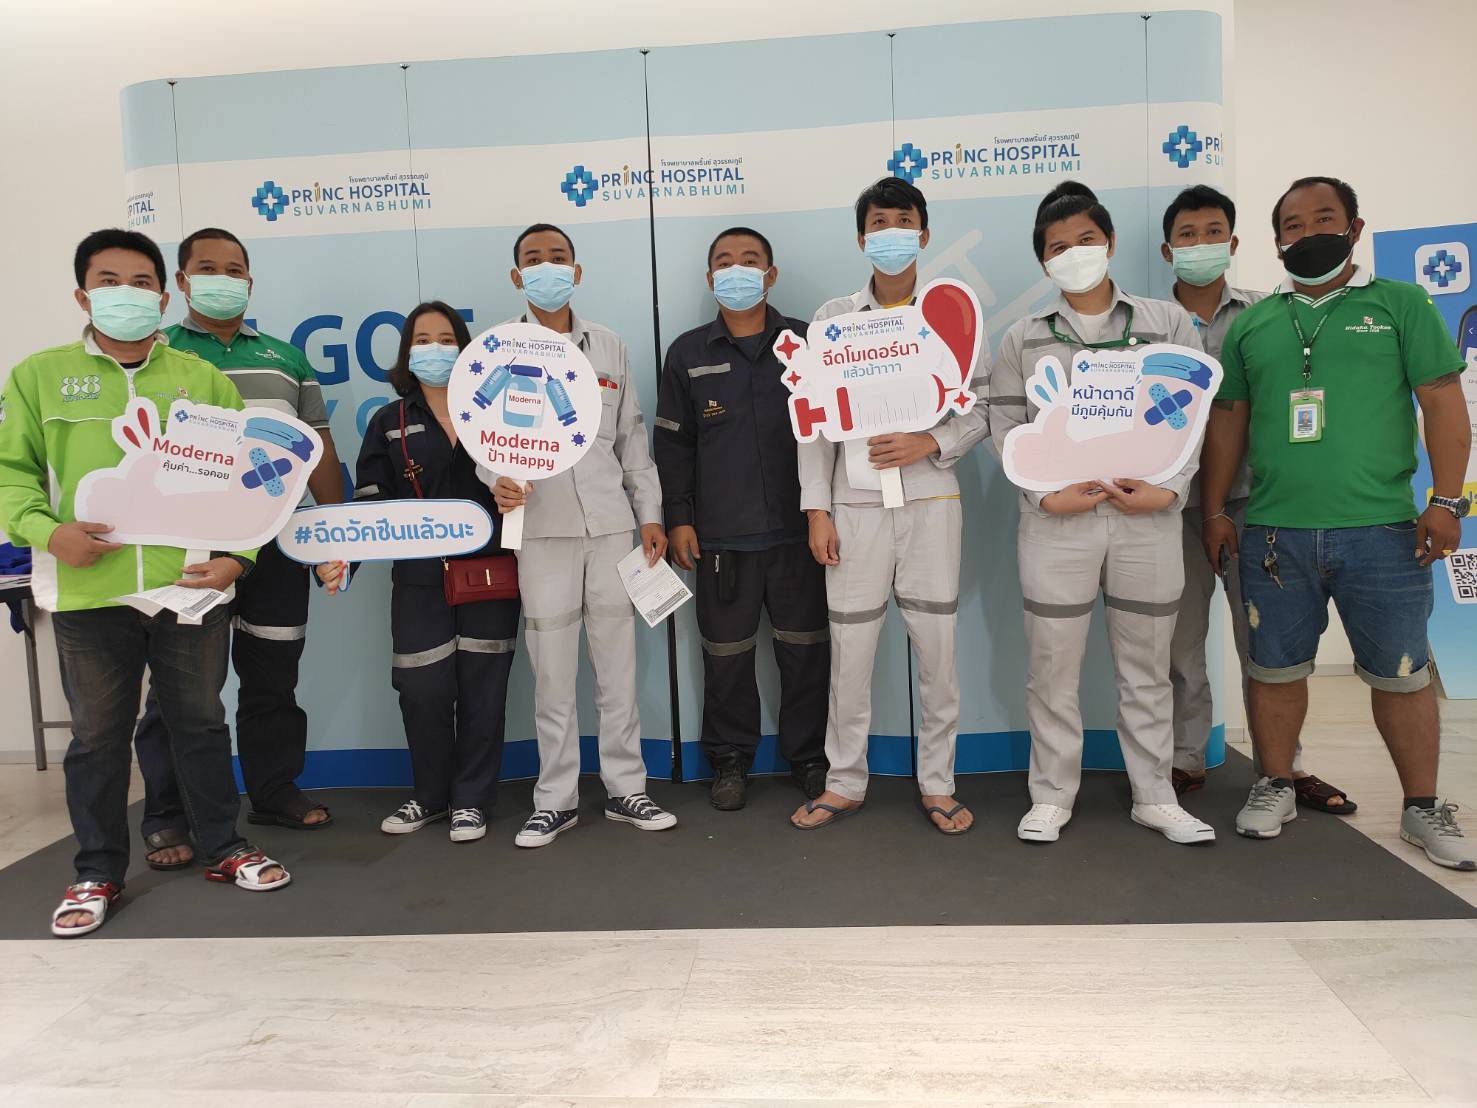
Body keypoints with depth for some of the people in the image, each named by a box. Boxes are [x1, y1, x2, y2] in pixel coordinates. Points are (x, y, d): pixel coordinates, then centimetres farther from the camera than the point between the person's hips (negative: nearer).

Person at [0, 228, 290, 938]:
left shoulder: (202, 379, 8)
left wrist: (237, 557, -6)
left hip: (191, 586, 1)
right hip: (89, 590, 0)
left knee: (201, 721, 12)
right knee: (98, 735, 10)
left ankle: (223, 848, 28)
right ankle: (98, 874, 26)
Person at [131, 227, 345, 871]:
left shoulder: (285, 357, 15)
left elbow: (319, 448, 13)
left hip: (277, 542, 4)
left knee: (274, 676, 12)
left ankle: (275, 792, 26)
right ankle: (166, 818, 14)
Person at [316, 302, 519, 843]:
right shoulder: (389, 423, 8)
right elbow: (371, 505, 1)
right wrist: (341, 558, -14)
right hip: (419, 580, 0)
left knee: (481, 691, 2)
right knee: (422, 692, -2)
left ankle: (471, 800, 18)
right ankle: (430, 796, 21)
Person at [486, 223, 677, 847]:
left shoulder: (608, 345, 14)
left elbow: (631, 435, 14)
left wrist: (650, 513, 8)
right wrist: (499, 480, -20)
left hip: (611, 521, 2)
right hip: (541, 525, -2)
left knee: (618, 662, 7)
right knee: (552, 672, 3)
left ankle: (626, 790, 19)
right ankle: (555, 800, 16)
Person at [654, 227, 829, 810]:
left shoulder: (804, 342, 5)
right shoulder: (688, 353, 6)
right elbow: (673, 441, 7)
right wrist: (678, 518, 1)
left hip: (798, 528, 0)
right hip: (721, 536, 0)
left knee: (806, 650, 7)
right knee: (726, 654, 7)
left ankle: (809, 756, 24)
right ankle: (730, 760, 24)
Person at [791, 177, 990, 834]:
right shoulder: (832, 318, 7)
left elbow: (982, 409, 7)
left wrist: (931, 444, -12)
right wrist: (817, 509, -1)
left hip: (931, 502, 0)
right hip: (855, 505, 0)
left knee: (938, 650, 4)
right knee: (850, 652, 4)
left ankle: (938, 785, 21)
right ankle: (844, 784, 20)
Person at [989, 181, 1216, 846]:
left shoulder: (1168, 323, 9)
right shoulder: (1024, 338, 8)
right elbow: (1006, 426, 3)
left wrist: (1169, 489, -8)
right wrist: (1046, 493, -9)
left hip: (1150, 518, 1)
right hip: (1057, 520, 0)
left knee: (1147, 669, 11)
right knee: (1053, 668, 4)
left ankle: (1155, 797, 25)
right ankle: (1051, 798, 18)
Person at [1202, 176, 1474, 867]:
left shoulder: (1400, 305, 5)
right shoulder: (1251, 325, 11)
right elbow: (1227, 421, 13)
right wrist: (1215, 512, 8)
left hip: (1381, 532, -1)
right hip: (1272, 535, 2)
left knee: (1401, 674, 6)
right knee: (1276, 669, 10)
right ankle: (1275, 787, 27)